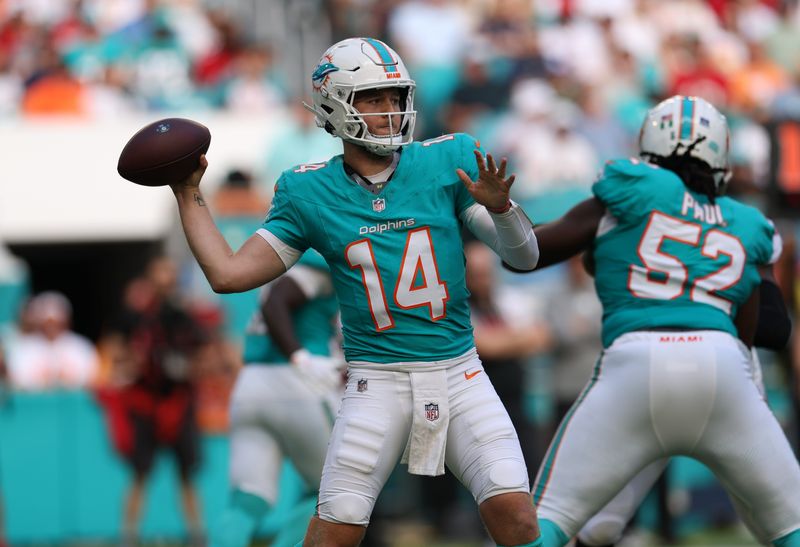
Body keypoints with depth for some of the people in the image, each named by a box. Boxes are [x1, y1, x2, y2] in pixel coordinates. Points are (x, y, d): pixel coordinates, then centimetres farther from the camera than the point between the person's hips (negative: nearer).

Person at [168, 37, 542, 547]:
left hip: (457, 372, 0)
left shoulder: (448, 162, 0)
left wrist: (499, 206, -23)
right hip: (378, 381, 0)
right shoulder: (309, 193, 1)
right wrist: (189, 194, 3)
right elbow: (229, 273, 4)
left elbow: (524, 257, -3)